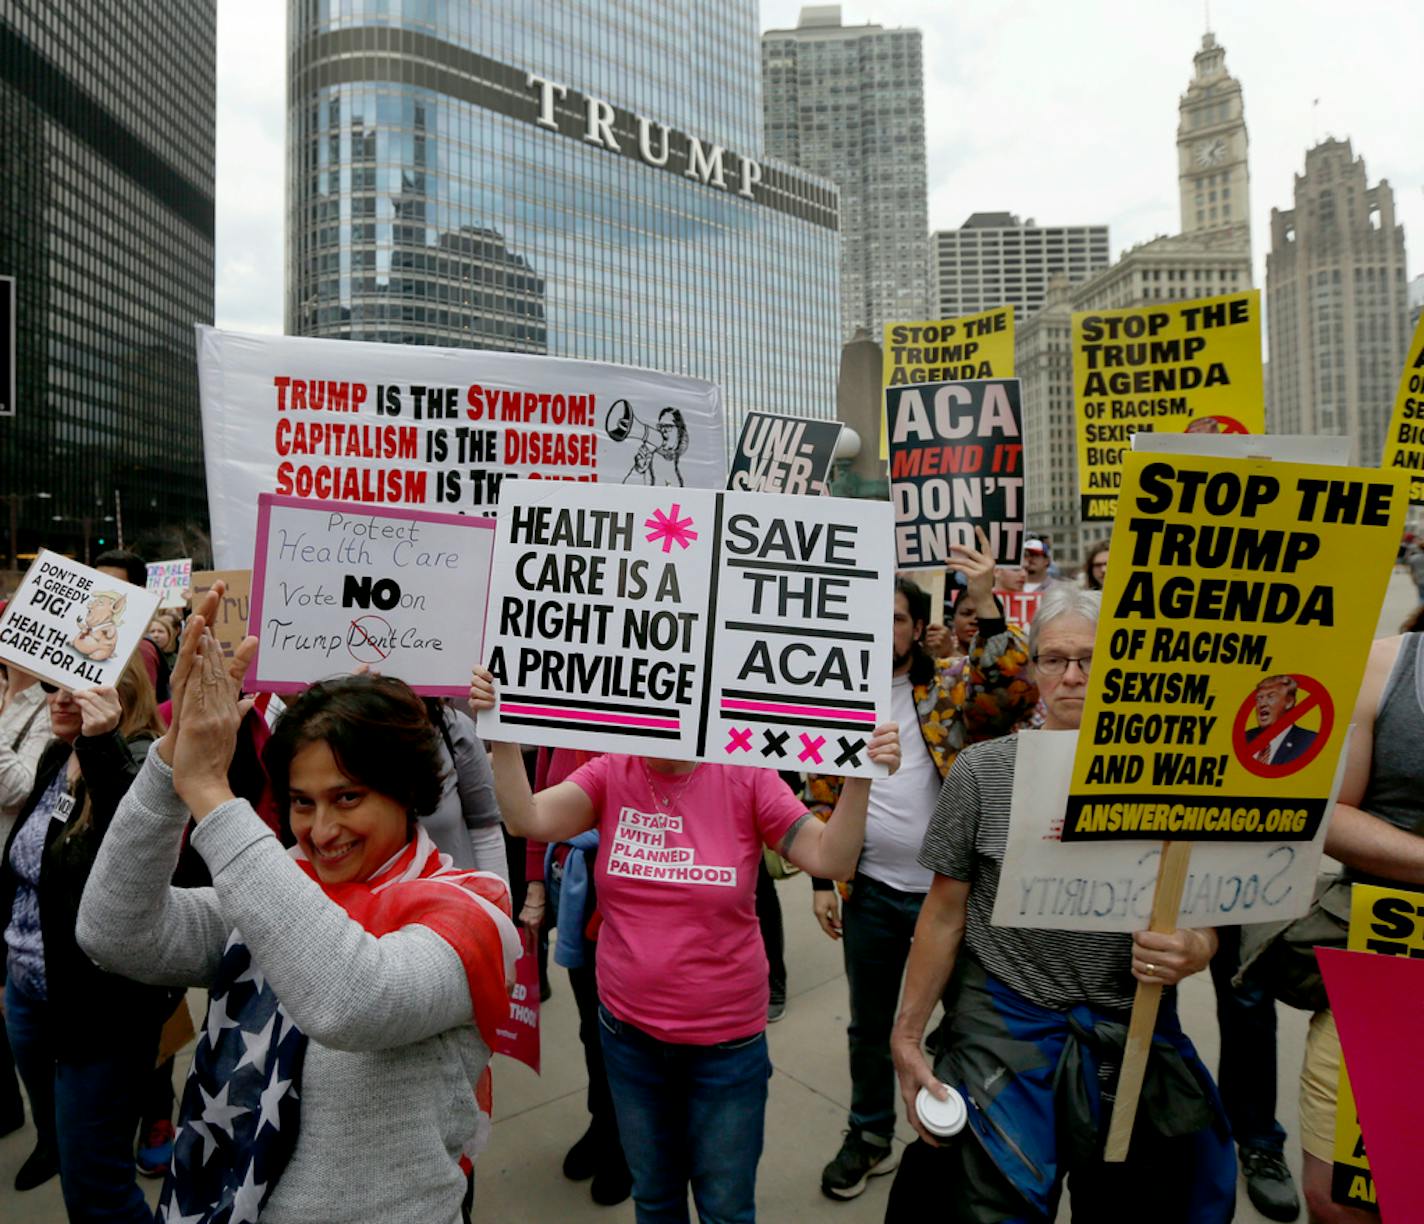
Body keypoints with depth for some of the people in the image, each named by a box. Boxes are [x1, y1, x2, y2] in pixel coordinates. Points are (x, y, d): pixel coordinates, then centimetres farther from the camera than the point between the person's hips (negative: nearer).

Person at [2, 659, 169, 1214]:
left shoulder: (140, 765, -23)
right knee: (58, 1127, 33)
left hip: (99, 1002, -8)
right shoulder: (56, 759, 4)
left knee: (93, 1188, 1)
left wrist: (103, 745, -50)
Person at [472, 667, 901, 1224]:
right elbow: (529, 820, -21)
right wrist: (502, 731, -31)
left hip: (727, 1039, -2)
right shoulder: (610, 775, -9)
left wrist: (860, 778, -33)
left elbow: (830, 858, -19)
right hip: (628, 1031, 2)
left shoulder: (746, 777, -14)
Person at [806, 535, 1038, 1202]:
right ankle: (870, 1136, 43)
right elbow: (821, 797, 4)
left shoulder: (952, 684, -6)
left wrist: (985, 606, -36)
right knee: (869, 1024, 20)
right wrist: (822, 880, 2)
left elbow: (1016, 694, -28)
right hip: (871, 891, 3)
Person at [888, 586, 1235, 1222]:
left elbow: (1203, 924, 4)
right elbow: (945, 911, -3)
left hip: (1134, 1037, 2)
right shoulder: (983, 771, -8)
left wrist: (1190, 951, -20)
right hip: (1000, 1030, -1)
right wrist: (907, 1035, -3)